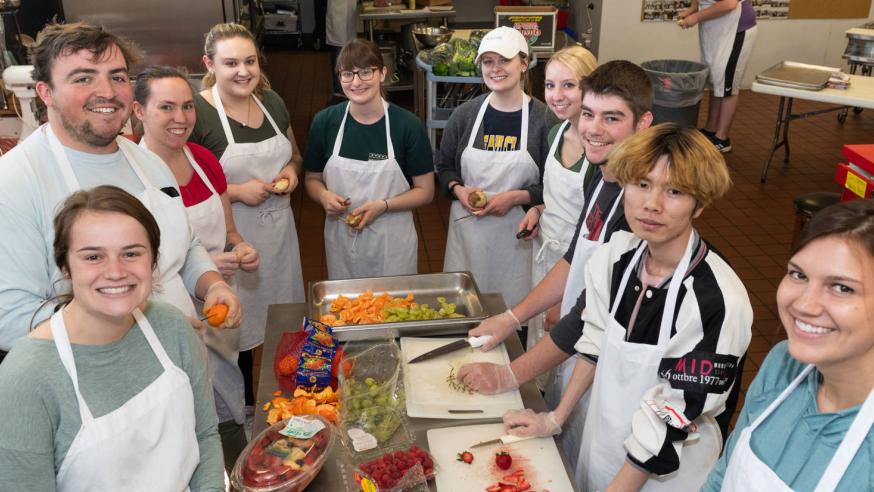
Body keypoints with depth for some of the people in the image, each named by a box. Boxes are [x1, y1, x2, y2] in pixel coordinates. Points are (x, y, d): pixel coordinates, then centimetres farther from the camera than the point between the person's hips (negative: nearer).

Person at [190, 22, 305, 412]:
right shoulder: (196, 113, -16)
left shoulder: (272, 102, 3)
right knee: (240, 323, 11)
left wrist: (291, 171, -4)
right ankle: (246, 405, 34)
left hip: (278, 229, 6)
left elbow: (294, 154, 18)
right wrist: (236, 192, -22)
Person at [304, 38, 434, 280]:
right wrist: (324, 196, -15)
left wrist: (383, 206, -20)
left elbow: (425, 191, -5)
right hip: (341, 239, 2)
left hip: (392, 242, -1)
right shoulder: (325, 122, -5)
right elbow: (312, 178, 7)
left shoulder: (408, 125, -11)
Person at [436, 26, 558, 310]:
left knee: (513, 307, 8)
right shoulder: (465, 114, 2)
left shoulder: (544, 118, -7)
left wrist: (516, 197, -17)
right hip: (467, 229, 3)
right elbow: (443, 165, 13)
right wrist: (458, 189, -6)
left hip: (517, 233, -2)